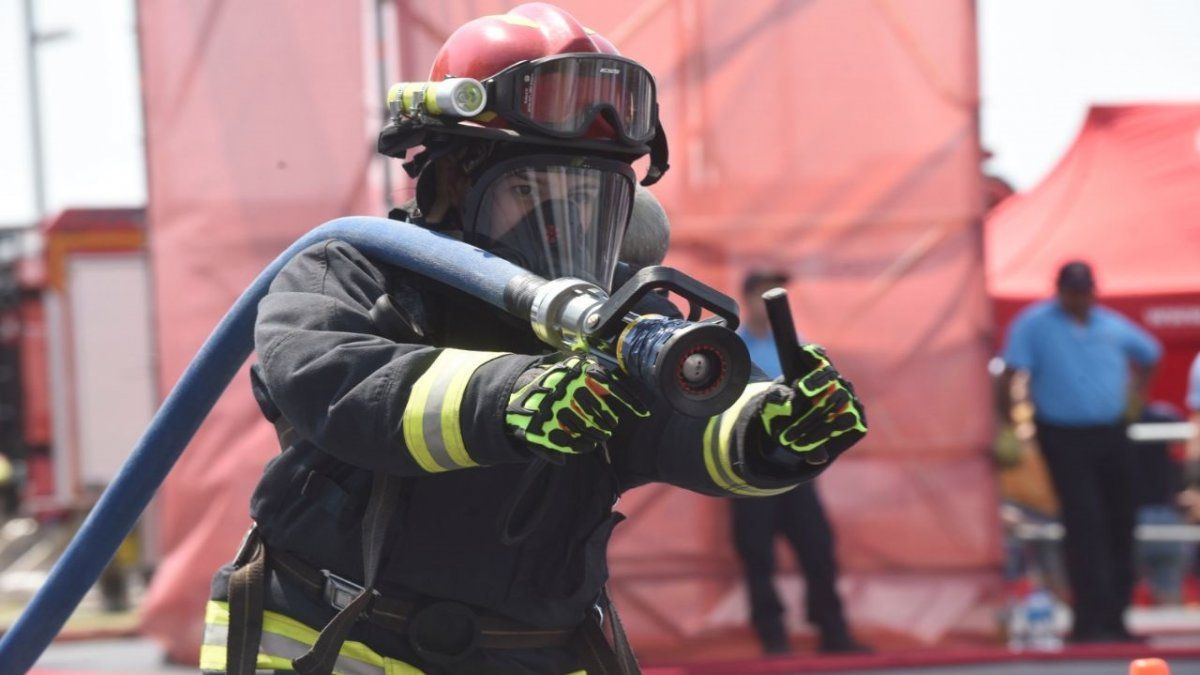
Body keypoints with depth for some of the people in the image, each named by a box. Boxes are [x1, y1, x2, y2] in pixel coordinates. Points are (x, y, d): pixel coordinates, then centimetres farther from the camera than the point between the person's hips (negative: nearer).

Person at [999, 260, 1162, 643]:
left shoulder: (1112, 325, 10)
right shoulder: (1033, 324, -3)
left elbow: (1149, 354, 28)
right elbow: (1011, 375, -8)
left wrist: (1137, 396, 18)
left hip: (1111, 435, 5)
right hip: (1064, 437, -5)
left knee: (1120, 526, 5)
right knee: (1085, 526, -13)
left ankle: (1115, 616, 14)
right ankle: (1092, 620, -14)